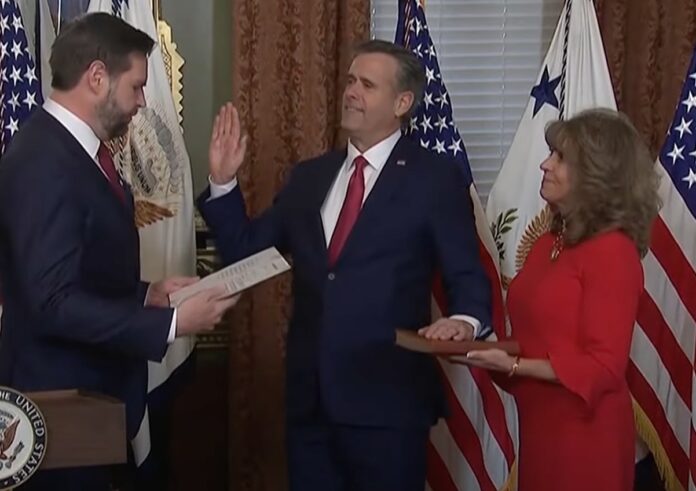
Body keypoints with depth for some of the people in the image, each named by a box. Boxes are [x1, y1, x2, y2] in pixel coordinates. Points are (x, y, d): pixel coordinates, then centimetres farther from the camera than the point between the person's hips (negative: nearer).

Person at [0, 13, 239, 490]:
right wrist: (171, 322, -24)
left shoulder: (72, 147, 8)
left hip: (92, 387, 10)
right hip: (62, 397, -10)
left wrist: (146, 293, 4)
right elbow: (55, 303, -27)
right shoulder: (44, 163, -23)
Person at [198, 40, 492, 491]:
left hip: (387, 399, -5)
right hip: (311, 395, 5)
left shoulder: (435, 178, -4)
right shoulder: (309, 176, 11)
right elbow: (246, 252, 13)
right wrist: (224, 182, 1)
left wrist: (464, 321, -28)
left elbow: (468, 278, -7)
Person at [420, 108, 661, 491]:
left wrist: (512, 366, -25)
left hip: (583, 434, -8)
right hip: (538, 424, 8)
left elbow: (603, 366, -18)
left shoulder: (612, 251, -15)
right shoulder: (549, 242, 10)